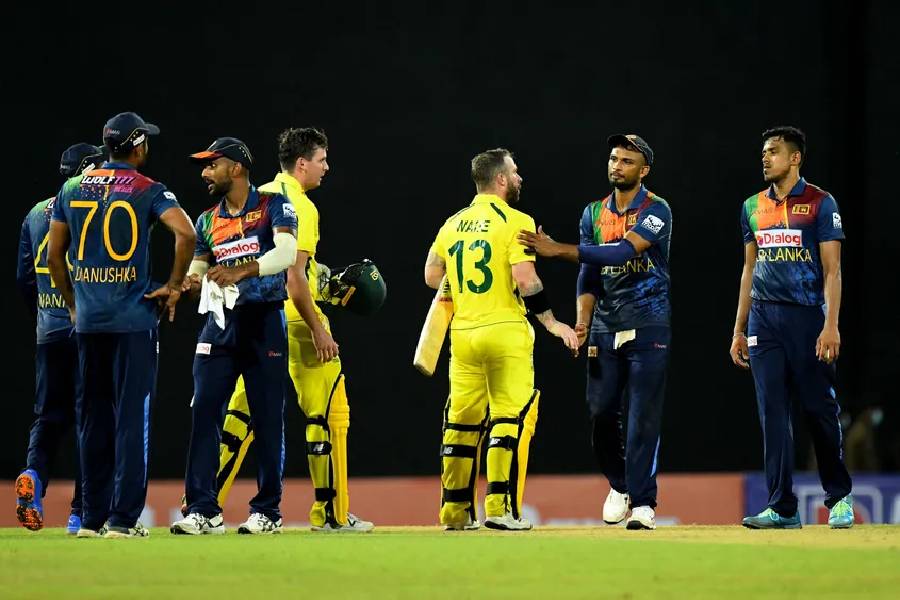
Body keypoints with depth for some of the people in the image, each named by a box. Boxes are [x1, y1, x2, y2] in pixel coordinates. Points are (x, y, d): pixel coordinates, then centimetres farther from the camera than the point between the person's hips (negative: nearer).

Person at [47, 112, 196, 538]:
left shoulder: (72, 189, 9)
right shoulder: (147, 190, -4)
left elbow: (54, 256, 11)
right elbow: (186, 233, -19)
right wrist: (174, 287, -7)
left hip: (87, 321, 4)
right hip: (133, 318, -4)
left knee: (92, 418, 11)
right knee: (132, 417, -2)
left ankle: (91, 518, 13)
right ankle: (123, 519, -6)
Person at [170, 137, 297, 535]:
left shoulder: (273, 206, -1)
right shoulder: (208, 220, 15)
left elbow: (286, 253, -17)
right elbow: (197, 271, 14)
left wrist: (240, 272, -32)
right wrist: (190, 281, -12)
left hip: (265, 322, -4)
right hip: (221, 322, 4)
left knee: (268, 417, -1)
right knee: (204, 411, -6)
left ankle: (267, 511, 7)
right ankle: (203, 511, -6)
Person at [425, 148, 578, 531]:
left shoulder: (453, 224, 11)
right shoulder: (515, 222, -7)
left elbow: (432, 276, 12)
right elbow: (524, 280, -16)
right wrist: (551, 323, -8)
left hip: (462, 334, 6)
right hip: (505, 331, -6)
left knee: (463, 421, 11)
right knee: (511, 417, -3)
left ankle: (456, 511, 13)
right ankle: (500, 507, -10)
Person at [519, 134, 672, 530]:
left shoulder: (655, 211, -7)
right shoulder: (594, 214, 11)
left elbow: (624, 251, -21)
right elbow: (589, 275, 10)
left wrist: (559, 250, -26)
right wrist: (582, 322, -6)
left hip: (648, 326, -5)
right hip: (605, 328, 5)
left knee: (642, 417, -8)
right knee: (601, 411, 1)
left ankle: (642, 503, -7)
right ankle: (619, 485, 24)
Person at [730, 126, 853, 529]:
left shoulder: (820, 204, -2)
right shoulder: (753, 207, 14)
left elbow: (832, 270, -7)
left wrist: (831, 325, -16)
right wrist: (739, 330, 15)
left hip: (807, 315, -5)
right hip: (763, 318, 5)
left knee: (820, 408, -1)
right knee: (773, 412, 0)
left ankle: (839, 498, 15)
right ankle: (782, 508, 0)